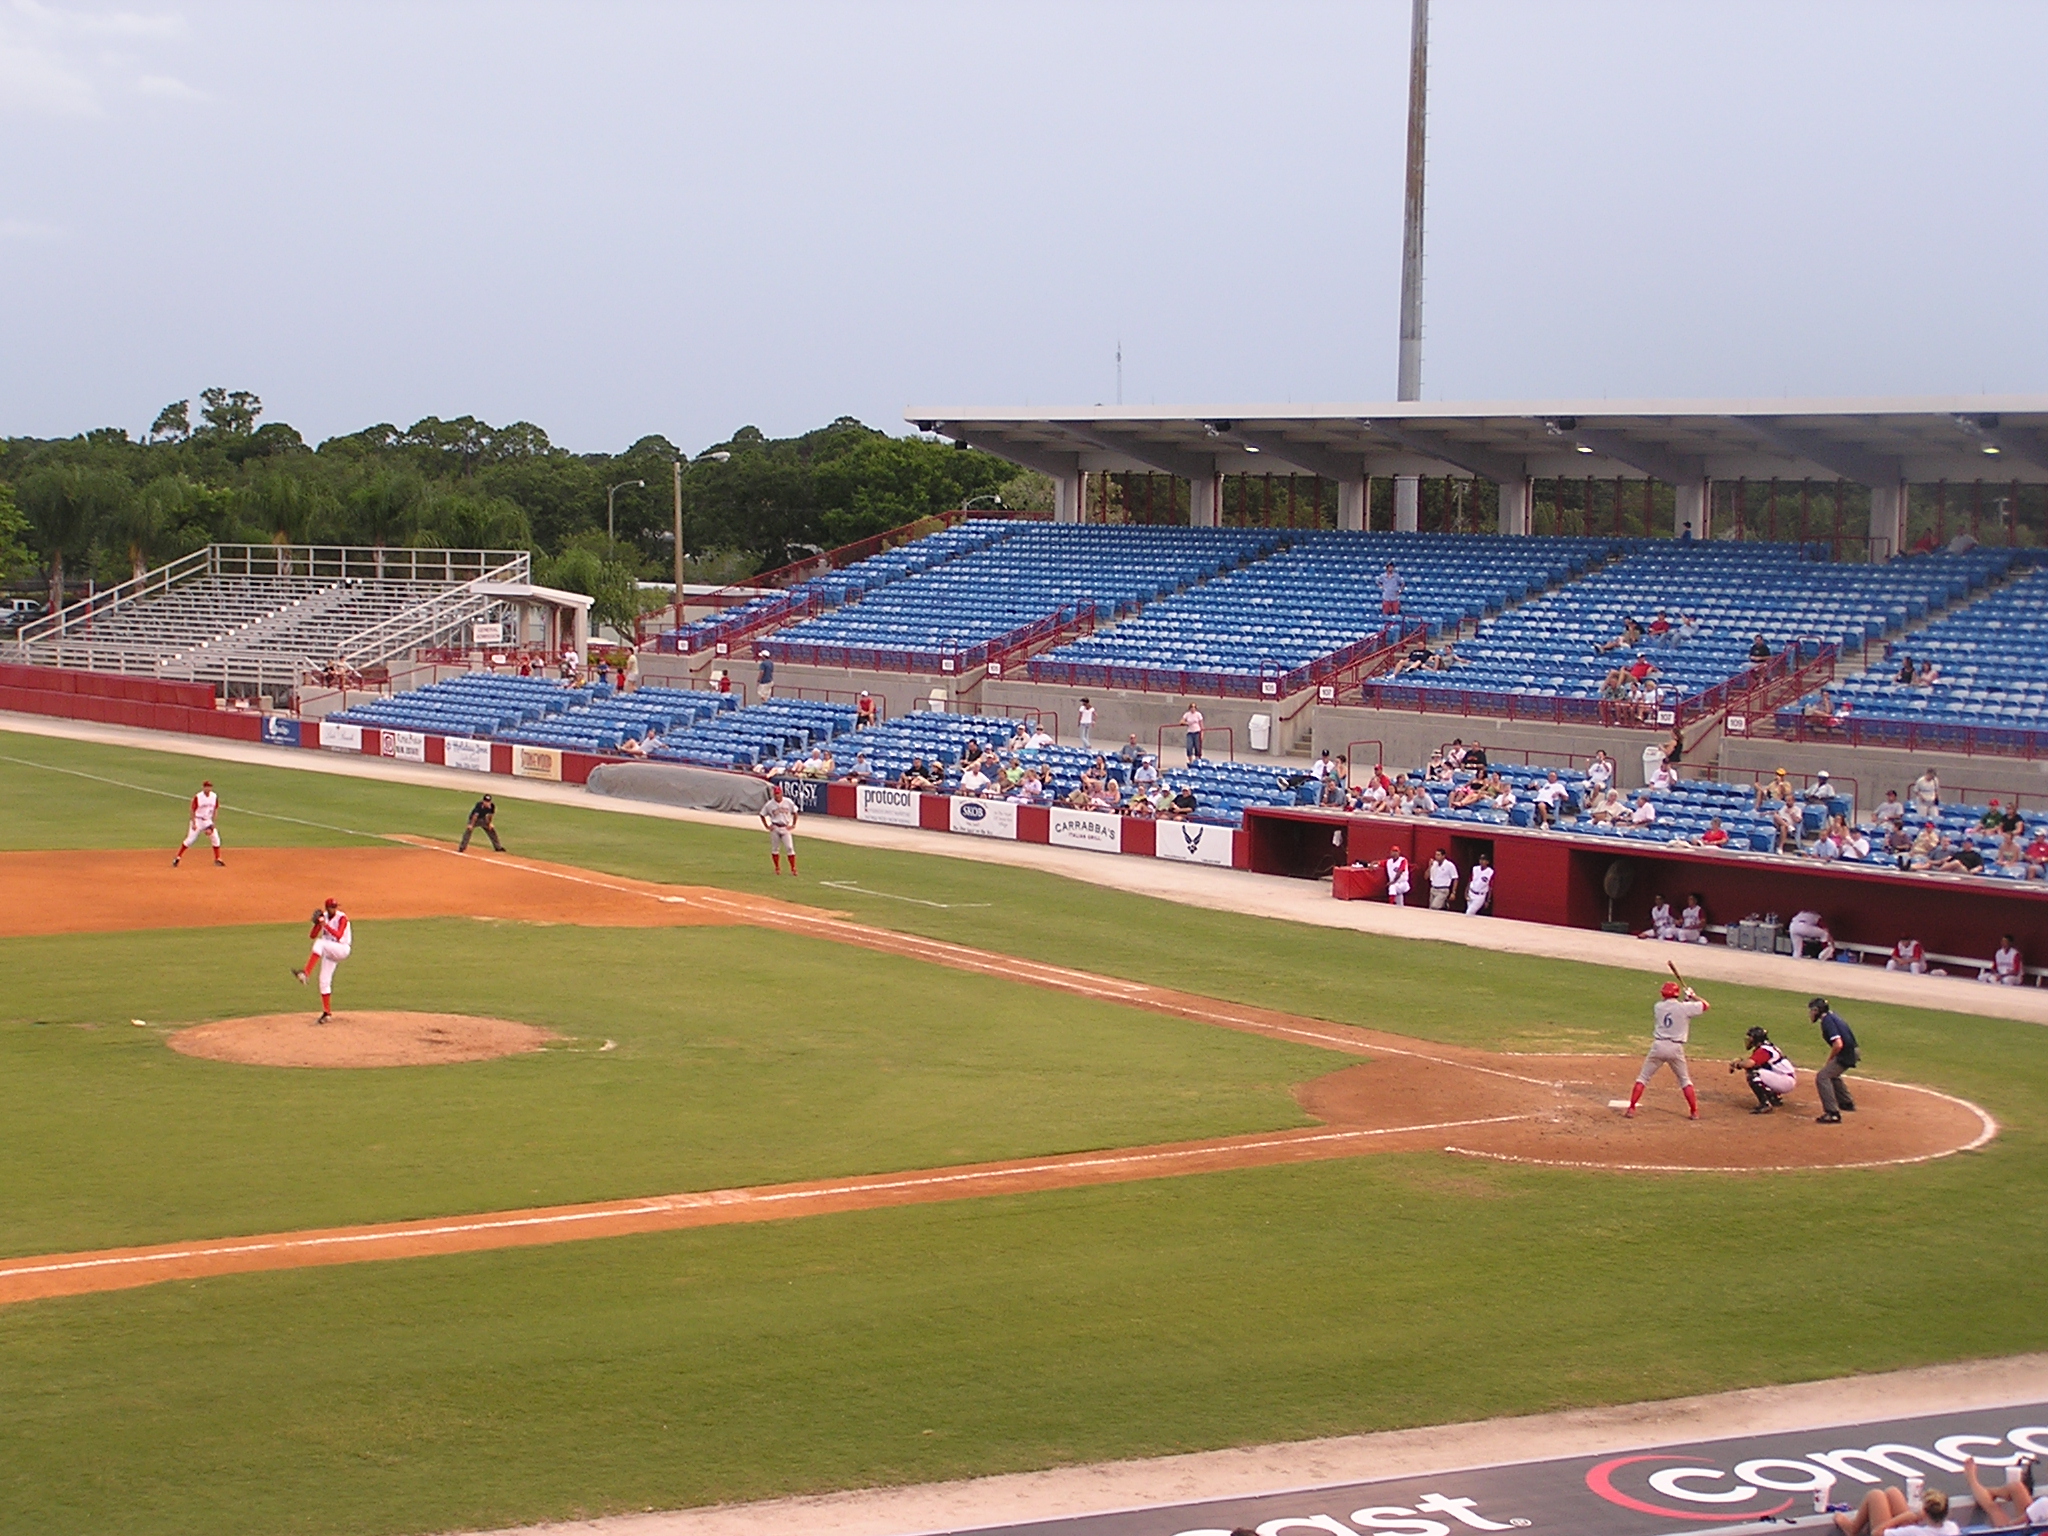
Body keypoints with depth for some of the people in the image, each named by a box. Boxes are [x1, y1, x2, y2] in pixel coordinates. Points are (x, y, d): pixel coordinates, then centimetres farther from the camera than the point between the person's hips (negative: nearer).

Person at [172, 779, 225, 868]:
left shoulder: (214, 797, -1)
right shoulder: (197, 797, -15)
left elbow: (215, 810, 7)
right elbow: (193, 811, -11)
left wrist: (213, 823, 1)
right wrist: (193, 823, -15)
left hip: (208, 821, 5)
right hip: (197, 820, -5)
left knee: (216, 838, 0)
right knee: (190, 839, -9)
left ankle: (217, 859, 11)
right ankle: (177, 858, -2)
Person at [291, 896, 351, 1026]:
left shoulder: (342, 918, -13)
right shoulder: (324, 917, 3)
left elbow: (339, 935, -27)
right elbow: (312, 936, -1)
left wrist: (325, 925, -36)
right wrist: (317, 924, -19)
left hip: (342, 949, -7)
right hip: (328, 952, 7)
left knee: (320, 943, -33)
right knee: (324, 981, 3)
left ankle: (306, 973, -40)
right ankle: (327, 1013, 12)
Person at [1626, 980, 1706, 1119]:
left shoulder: (1658, 1007, 4)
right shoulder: (1685, 1007, -5)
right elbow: (1705, 1005, 6)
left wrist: (1685, 1000, 20)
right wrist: (1693, 996, 20)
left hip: (1658, 1046, 1)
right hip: (1676, 1048, -1)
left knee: (1643, 1077, 9)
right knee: (1685, 1080, 16)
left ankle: (1631, 1109, 0)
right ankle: (1694, 1112, 12)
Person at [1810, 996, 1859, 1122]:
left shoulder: (1827, 1021, -19)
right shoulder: (1831, 1015, 10)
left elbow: (1838, 1045, -26)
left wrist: (1829, 1061, -13)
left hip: (1846, 1054, -10)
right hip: (1851, 1052, 10)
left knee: (1822, 1077, -16)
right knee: (1832, 1074, 31)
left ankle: (1833, 1114, -21)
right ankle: (1847, 1103, 47)